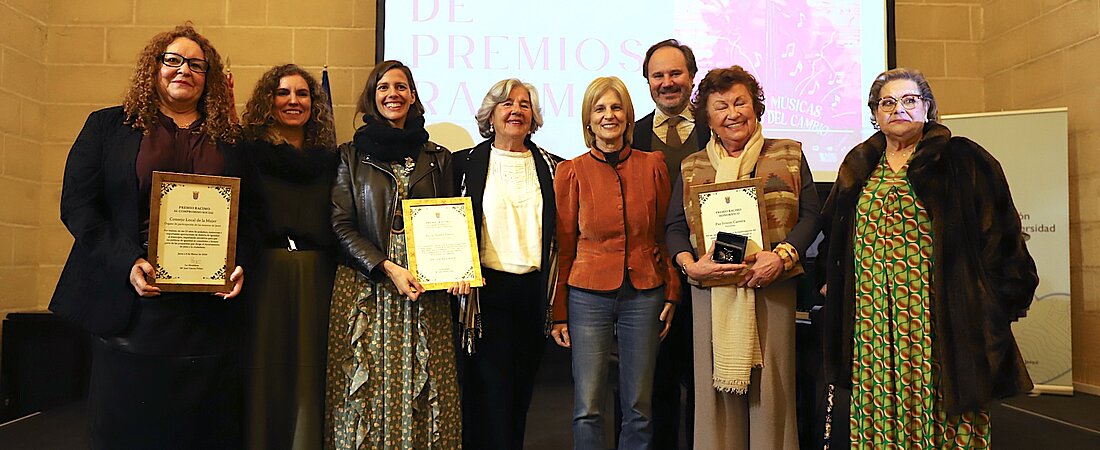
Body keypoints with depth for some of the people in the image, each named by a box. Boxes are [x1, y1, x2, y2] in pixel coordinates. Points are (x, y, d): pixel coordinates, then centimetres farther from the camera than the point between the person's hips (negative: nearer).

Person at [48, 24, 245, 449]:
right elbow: (77, 204, 0)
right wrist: (128, 262, -14)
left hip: (209, 308, 1)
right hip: (131, 303, -1)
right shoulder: (109, 126, 8)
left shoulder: (228, 140, 12)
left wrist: (240, 264, -7)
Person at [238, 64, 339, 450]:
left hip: (317, 278, 3)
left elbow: (339, 224, 10)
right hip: (265, 275, -2)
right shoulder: (249, 151, 3)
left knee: (309, 373, 9)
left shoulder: (329, 158, 11)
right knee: (266, 369, 6)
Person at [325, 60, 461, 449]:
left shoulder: (438, 158, 11)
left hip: (425, 290, 1)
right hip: (365, 289, -1)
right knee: (367, 389, -2)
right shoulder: (352, 155, 7)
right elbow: (341, 225, 0)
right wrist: (387, 268, -12)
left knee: (422, 390, 0)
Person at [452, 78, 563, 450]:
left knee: (521, 393, 12)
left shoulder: (551, 166, 9)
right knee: (490, 394, -2)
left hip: (534, 291, 3)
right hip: (487, 289, -2)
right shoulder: (466, 164, 3)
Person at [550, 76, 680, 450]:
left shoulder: (652, 166, 4)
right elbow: (563, 245, 3)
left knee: (639, 407, 9)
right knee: (587, 407, 1)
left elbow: (665, 234, 10)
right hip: (589, 295, -1)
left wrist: (672, 292, 3)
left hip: (644, 295, 2)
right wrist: (559, 311, 2)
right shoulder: (572, 172, 1)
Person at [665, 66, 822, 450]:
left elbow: (810, 215, 4)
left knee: (771, 387, 1)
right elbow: (675, 226, 10)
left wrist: (782, 256, -12)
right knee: (715, 386, 3)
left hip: (772, 288, -1)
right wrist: (690, 265, -8)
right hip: (711, 291, 1)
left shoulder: (788, 155, 10)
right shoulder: (691, 167, 14)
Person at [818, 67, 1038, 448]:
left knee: (935, 412, -1)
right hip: (872, 322, 3)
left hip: (936, 320, -3)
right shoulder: (859, 167, 14)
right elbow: (834, 243, 23)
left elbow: (998, 235, -1)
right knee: (879, 412, 4)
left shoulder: (962, 160, 2)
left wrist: (1000, 301, -6)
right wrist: (834, 284, 14)